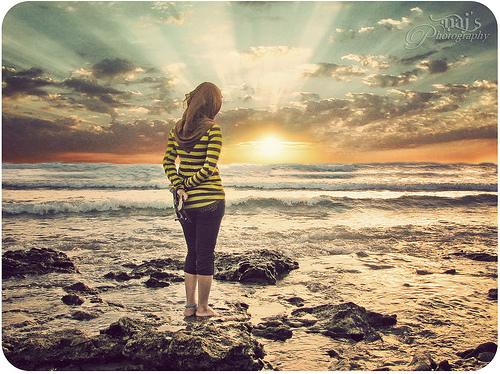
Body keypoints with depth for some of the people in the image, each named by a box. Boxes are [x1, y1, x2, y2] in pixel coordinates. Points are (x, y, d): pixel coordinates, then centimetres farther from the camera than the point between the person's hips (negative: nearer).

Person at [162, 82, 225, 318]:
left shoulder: (177, 129, 6)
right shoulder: (212, 129, -12)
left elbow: (168, 162, 5)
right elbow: (209, 168, -17)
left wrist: (180, 187, -3)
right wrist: (188, 184, -6)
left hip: (186, 201, 6)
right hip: (209, 200, -6)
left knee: (192, 252, 17)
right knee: (206, 255, 5)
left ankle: (189, 306, 23)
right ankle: (202, 308, 16)